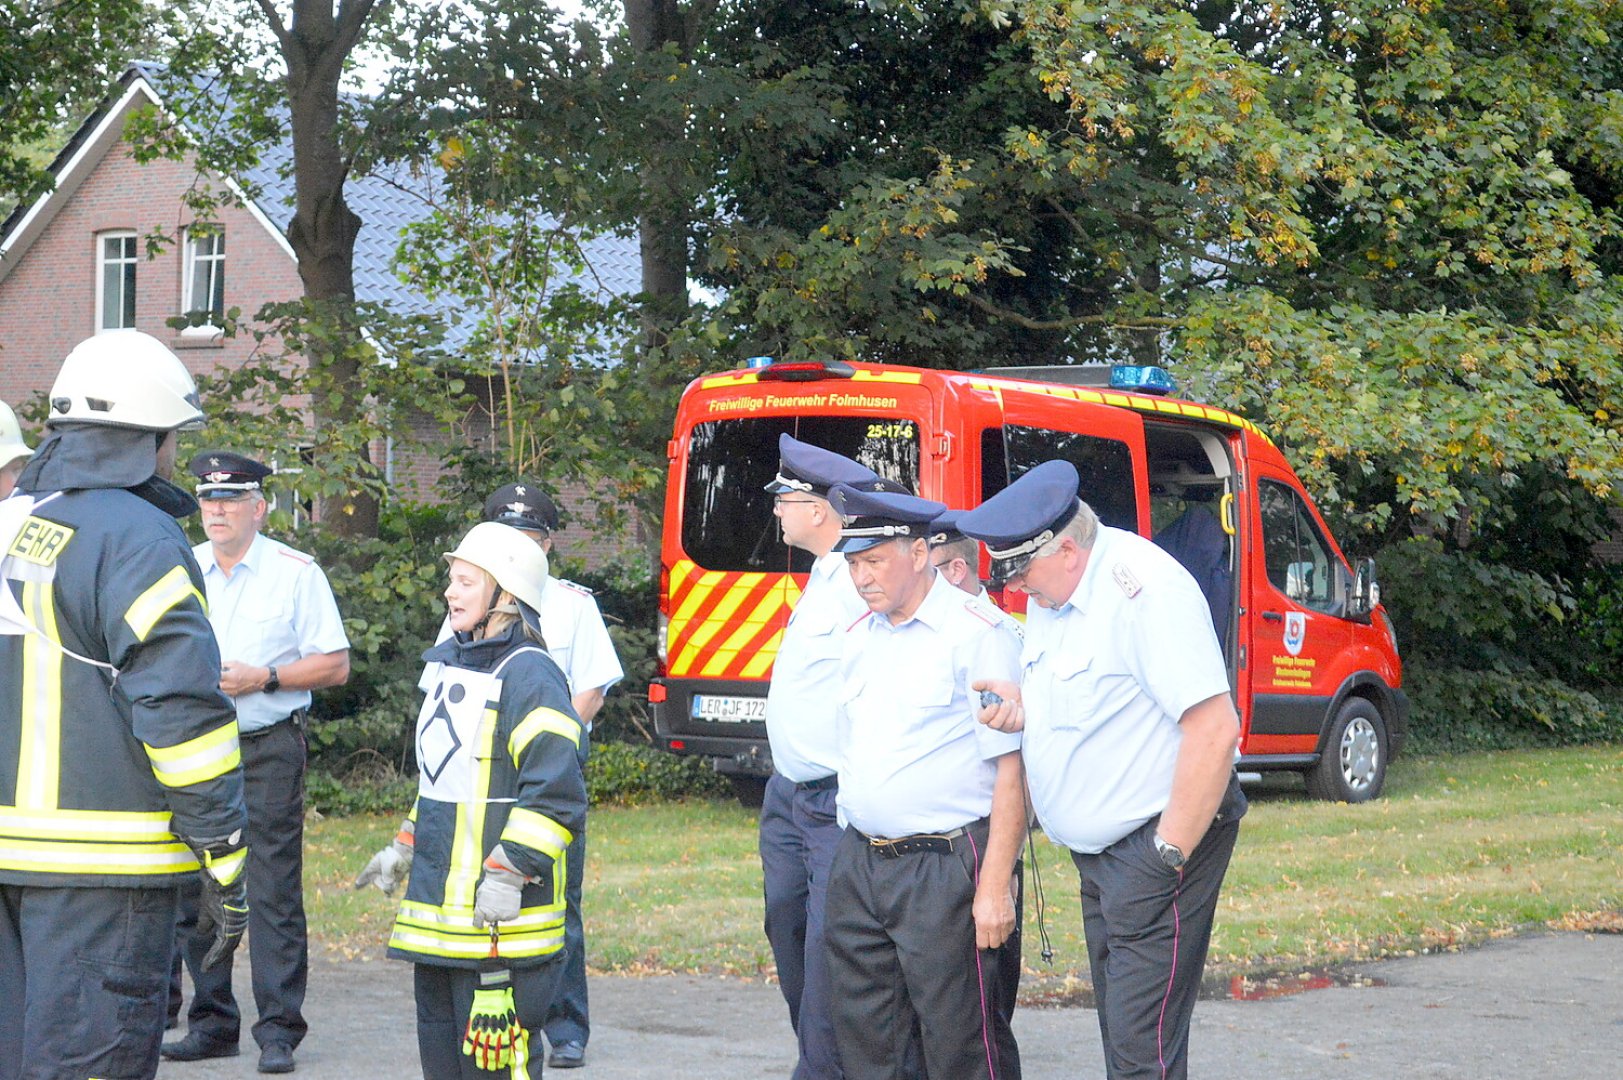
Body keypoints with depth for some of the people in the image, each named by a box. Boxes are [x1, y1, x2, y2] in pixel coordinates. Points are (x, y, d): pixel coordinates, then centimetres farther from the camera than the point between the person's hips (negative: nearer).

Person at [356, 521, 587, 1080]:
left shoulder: (528, 675, -15)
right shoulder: (451, 665, 16)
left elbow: (554, 793, -20)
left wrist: (509, 872, -22)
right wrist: (403, 849, 26)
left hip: (498, 911, -10)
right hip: (436, 902, 10)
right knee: (438, 1033, 15)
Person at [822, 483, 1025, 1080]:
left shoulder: (977, 634, -9)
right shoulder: (858, 637, 14)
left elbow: (1011, 769, -14)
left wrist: (995, 887, -18)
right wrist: (855, 843, 16)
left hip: (945, 868, -7)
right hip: (859, 865, 7)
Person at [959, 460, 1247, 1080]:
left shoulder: (1142, 589, -21)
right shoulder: (1050, 593, 8)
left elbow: (1215, 728, -26)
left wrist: (1169, 855, -23)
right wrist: (1024, 705, -3)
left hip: (1159, 837, -10)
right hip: (1098, 848, 10)